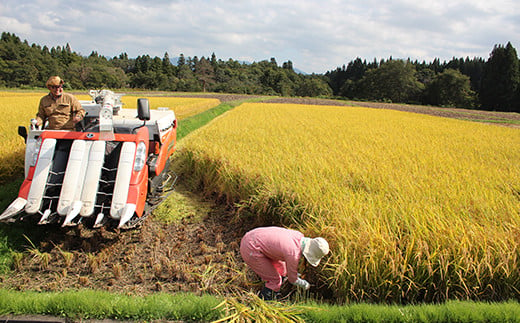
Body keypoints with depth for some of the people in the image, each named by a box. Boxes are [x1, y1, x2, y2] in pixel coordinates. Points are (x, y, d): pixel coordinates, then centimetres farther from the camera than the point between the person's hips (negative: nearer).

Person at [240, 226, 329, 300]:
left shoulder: (299, 236, 0)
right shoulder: (294, 254, -24)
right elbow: (292, 279, -5)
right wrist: (304, 284, 15)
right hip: (250, 250, -9)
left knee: (281, 270, 22)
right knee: (275, 280, -2)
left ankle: (276, 297, 40)